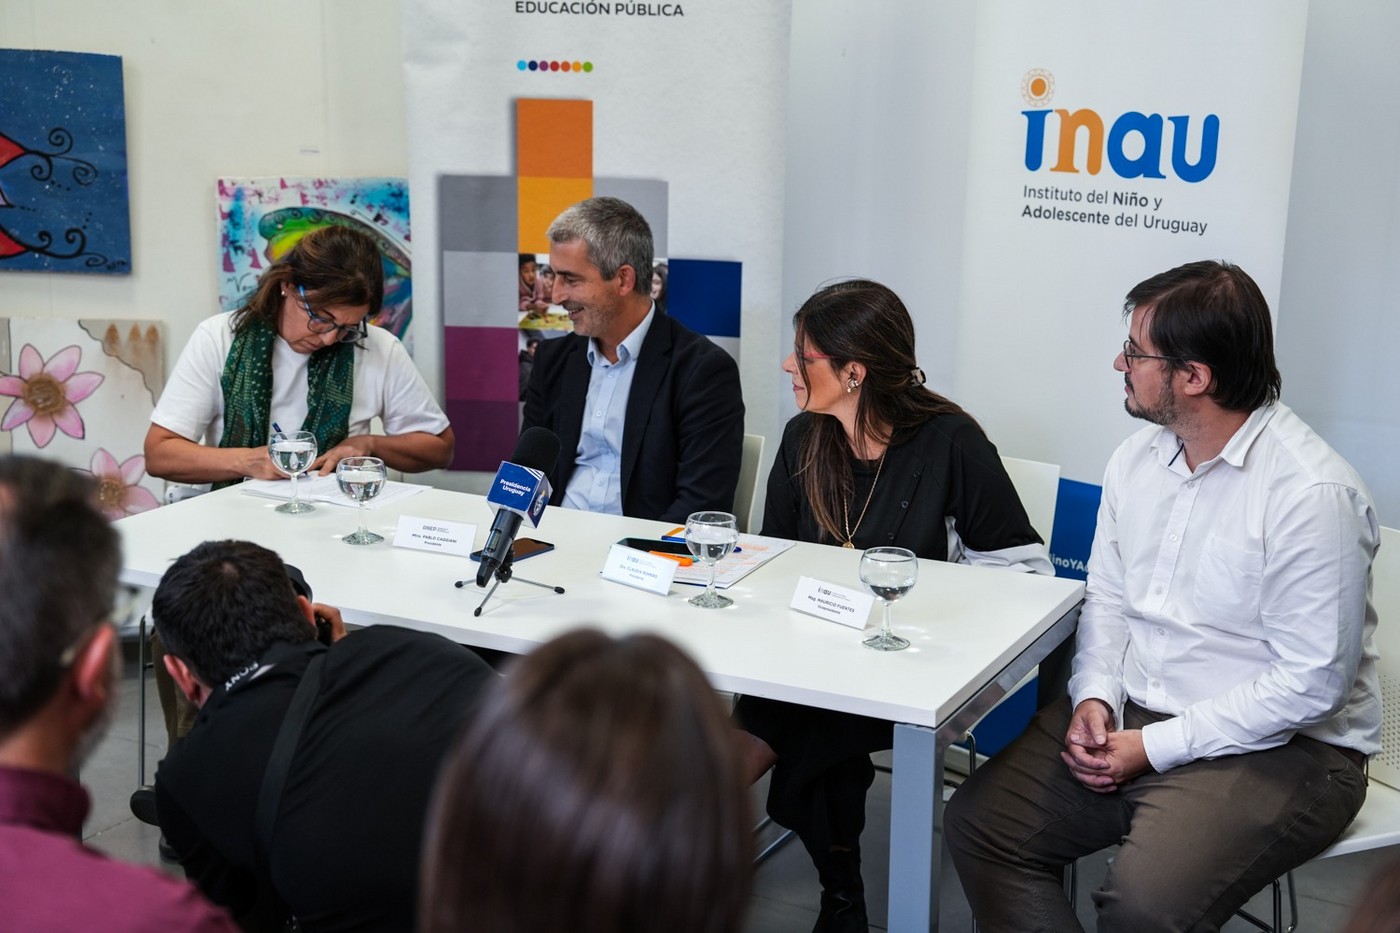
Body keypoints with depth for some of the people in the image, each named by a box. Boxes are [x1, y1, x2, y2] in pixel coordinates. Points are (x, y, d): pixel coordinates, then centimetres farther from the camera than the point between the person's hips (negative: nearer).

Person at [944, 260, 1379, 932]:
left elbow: (1312, 681, -19)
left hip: (1276, 744, -7)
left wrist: (1155, 746, -17)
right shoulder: (1136, 457, 6)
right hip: (1127, 715, 7)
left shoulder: (1312, 493, -19)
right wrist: (1095, 696, -4)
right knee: (977, 825, -6)